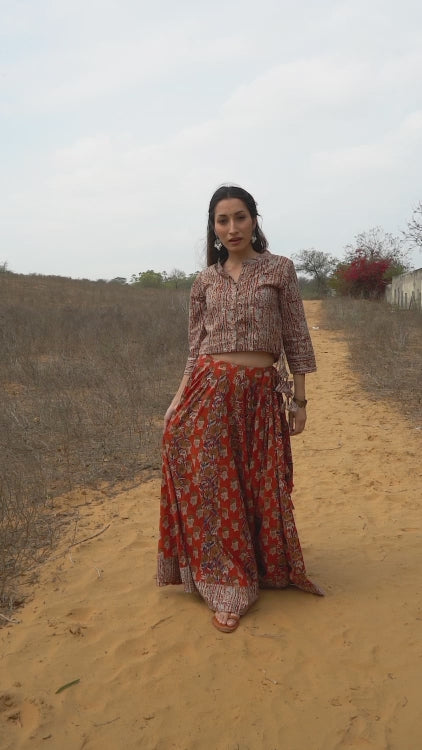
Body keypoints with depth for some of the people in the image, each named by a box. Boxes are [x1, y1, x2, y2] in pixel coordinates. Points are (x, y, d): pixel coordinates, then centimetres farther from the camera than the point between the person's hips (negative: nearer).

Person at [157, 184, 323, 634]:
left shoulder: (279, 269, 2)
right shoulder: (205, 281, 8)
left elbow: (295, 337, 3)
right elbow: (195, 349, 10)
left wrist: (300, 400, 1)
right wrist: (177, 402, 3)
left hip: (262, 392, -1)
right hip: (211, 391, 2)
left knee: (261, 487, 9)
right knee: (214, 488, 2)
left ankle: (268, 569, 35)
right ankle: (228, 589, 16)